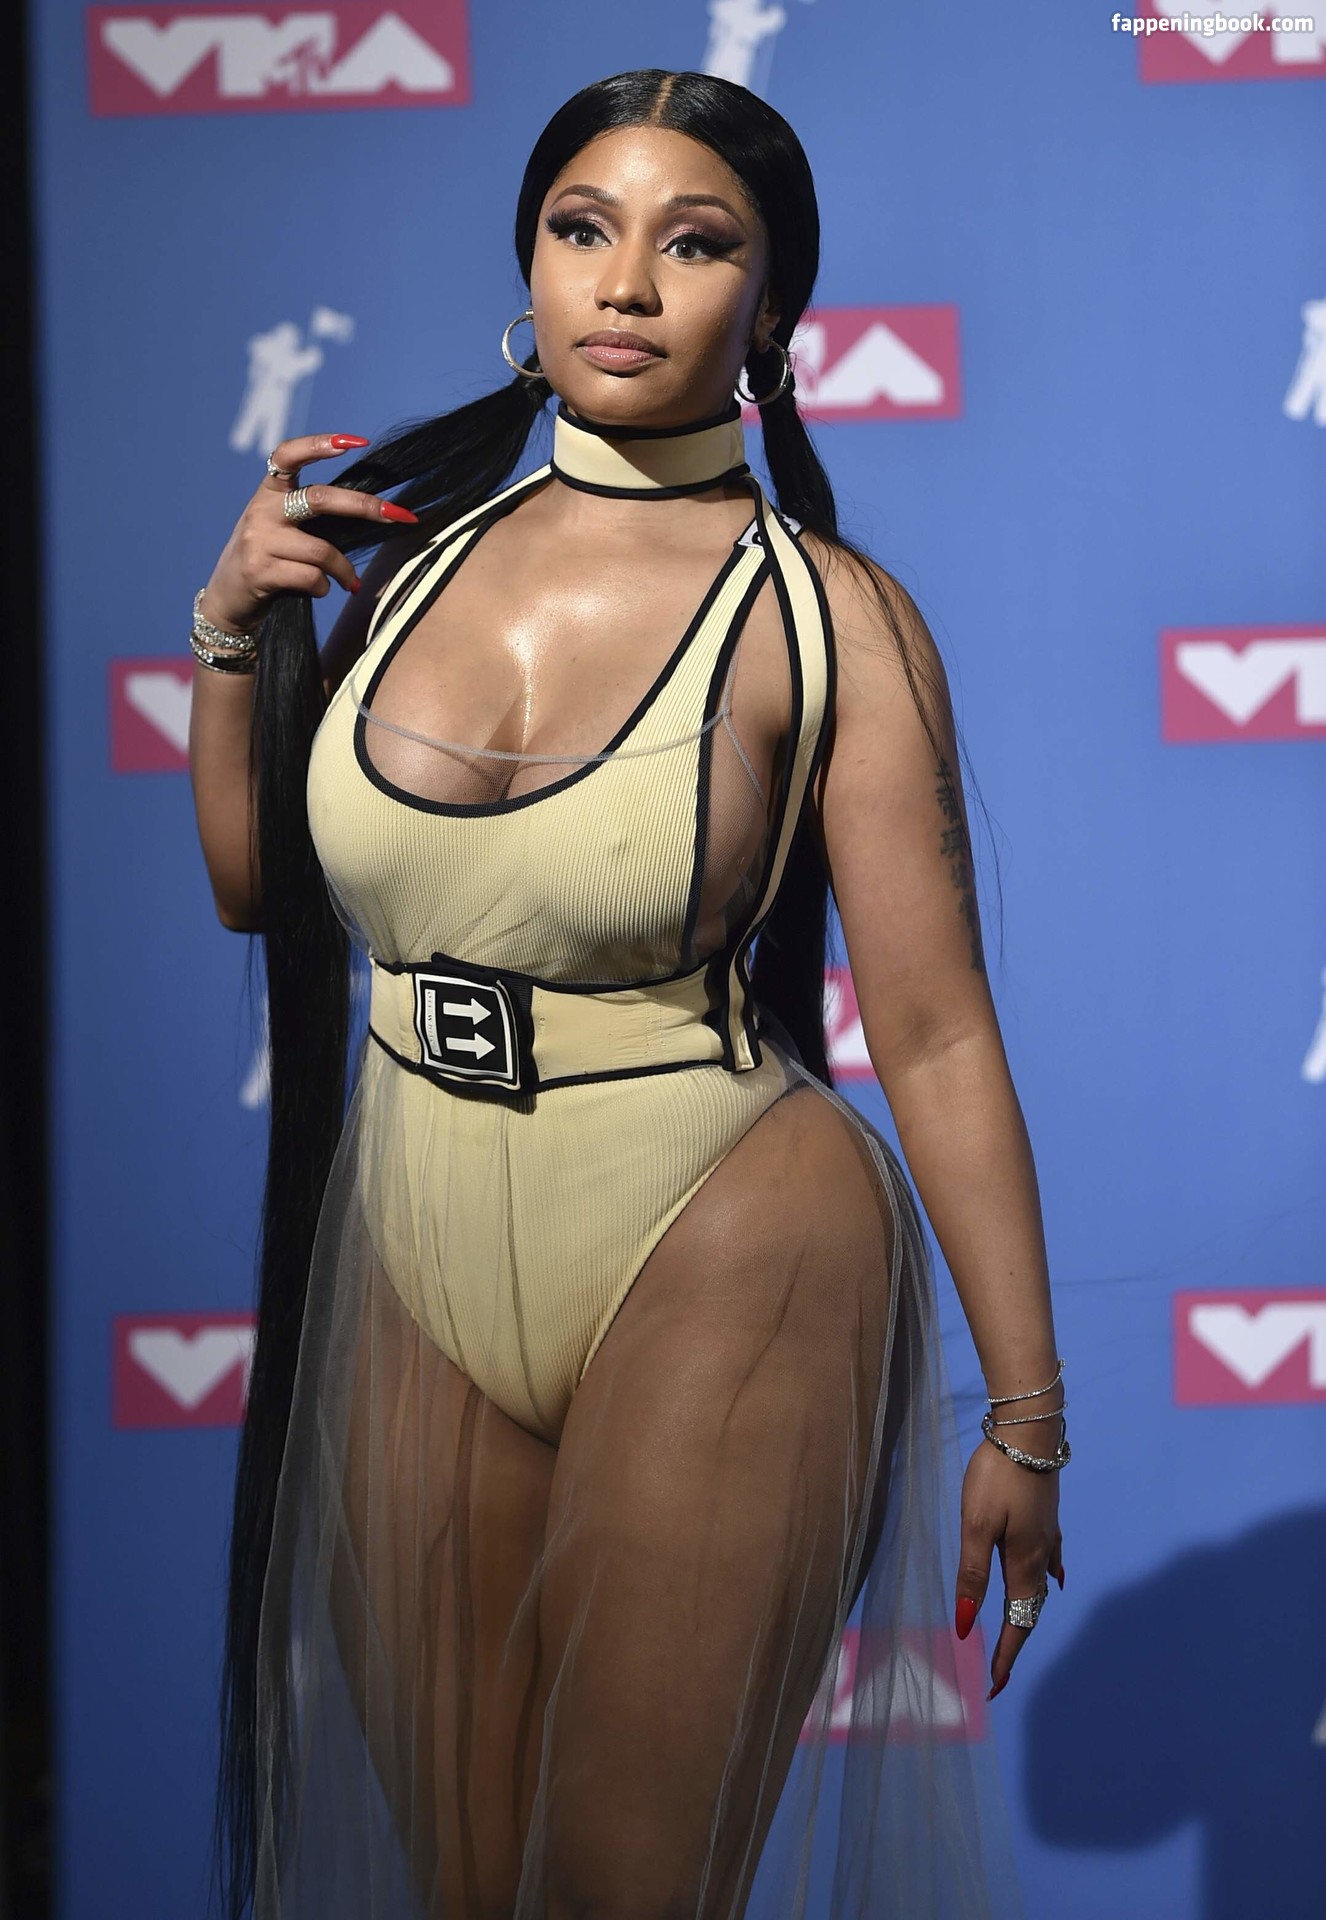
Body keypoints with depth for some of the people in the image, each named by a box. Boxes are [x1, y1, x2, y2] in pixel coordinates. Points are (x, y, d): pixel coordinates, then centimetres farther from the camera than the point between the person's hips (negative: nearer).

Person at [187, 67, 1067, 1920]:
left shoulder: (827, 615, -9)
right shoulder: (406, 543, 3)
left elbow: (937, 1033, -10)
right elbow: (255, 881, 16)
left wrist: (1028, 1420, -9)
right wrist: (236, 634, 0)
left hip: (720, 1272, -4)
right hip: (422, 1262, 5)